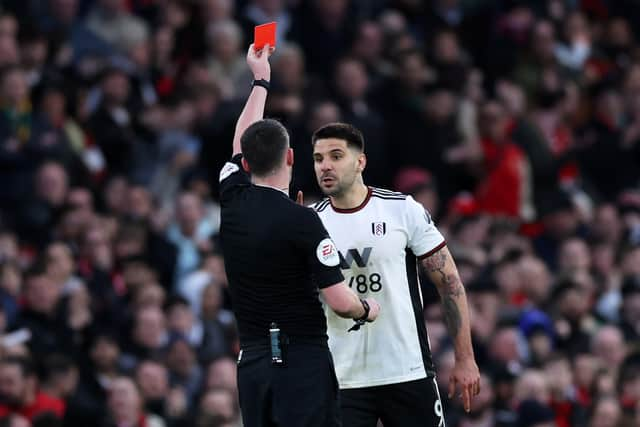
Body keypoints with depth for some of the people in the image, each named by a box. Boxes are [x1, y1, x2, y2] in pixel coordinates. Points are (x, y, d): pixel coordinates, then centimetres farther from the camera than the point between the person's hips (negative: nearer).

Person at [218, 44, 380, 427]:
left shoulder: (231, 204, 3)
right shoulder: (302, 220, -14)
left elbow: (241, 145, 23)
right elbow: (340, 301, -14)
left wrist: (260, 81, 35)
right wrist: (367, 310, 9)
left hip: (252, 363, 6)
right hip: (303, 363, -6)